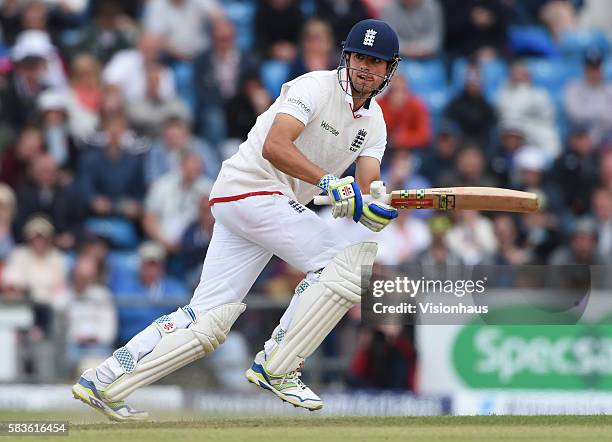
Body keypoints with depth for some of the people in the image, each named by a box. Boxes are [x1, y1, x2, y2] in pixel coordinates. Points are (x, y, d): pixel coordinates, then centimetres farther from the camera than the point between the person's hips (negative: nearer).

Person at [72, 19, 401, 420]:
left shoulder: (374, 122, 14)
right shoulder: (317, 88, -11)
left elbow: (368, 185, 1)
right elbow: (273, 147, -25)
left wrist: (376, 206, -22)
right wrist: (327, 182, -33)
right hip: (252, 188, -8)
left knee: (208, 322, 1)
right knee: (349, 263, -16)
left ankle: (103, 383, 0)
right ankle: (276, 368, -12)